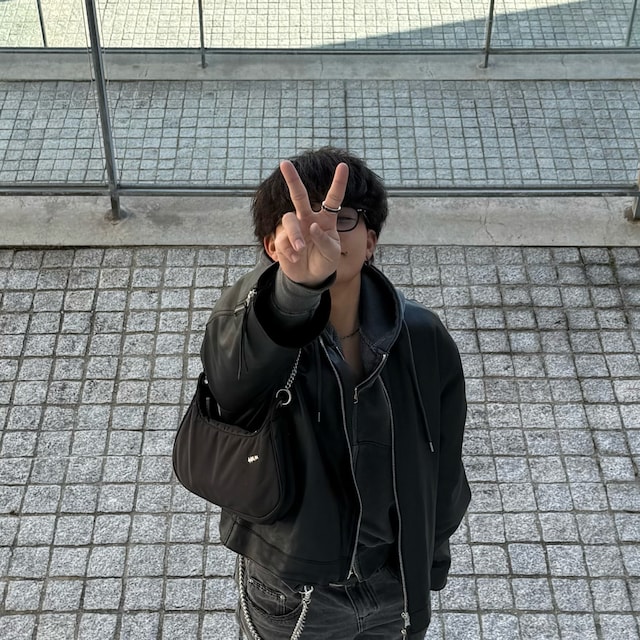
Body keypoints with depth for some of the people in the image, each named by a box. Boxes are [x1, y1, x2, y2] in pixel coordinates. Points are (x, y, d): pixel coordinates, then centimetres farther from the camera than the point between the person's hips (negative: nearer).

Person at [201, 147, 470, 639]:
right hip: (292, 598, -2)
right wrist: (297, 286, -71)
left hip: (397, 588, 2)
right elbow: (236, 373, -52)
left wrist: (431, 562, 11)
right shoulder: (249, 322, -25)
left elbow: (444, 460, 1)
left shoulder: (423, 339, -14)